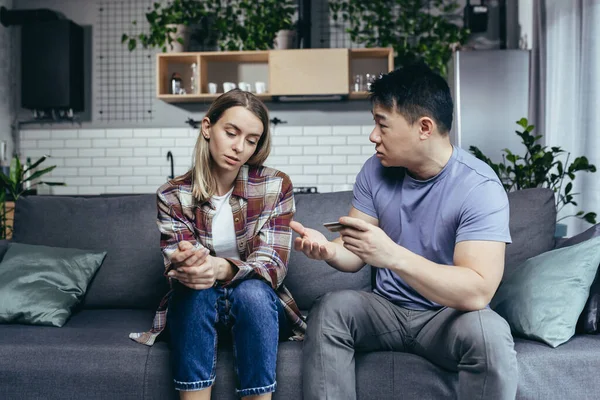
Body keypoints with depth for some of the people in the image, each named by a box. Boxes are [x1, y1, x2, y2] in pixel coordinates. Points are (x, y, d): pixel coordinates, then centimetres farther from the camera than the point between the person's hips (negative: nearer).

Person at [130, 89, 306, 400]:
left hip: (258, 304, 0)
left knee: (251, 290, -33)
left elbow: (273, 264, -16)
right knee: (195, 289, -32)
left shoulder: (276, 186, -8)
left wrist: (223, 269, -38)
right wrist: (184, 267, -39)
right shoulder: (173, 196, -5)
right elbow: (176, 268, -12)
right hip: (196, 308, 1)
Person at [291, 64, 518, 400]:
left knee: (489, 333, -34)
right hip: (387, 308, 4)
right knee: (328, 311, -24)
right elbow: (356, 255, 2)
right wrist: (329, 249, -22)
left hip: (448, 315, -3)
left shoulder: (479, 187, -19)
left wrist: (393, 256, -41)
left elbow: (478, 292, -29)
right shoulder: (377, 170, -3)